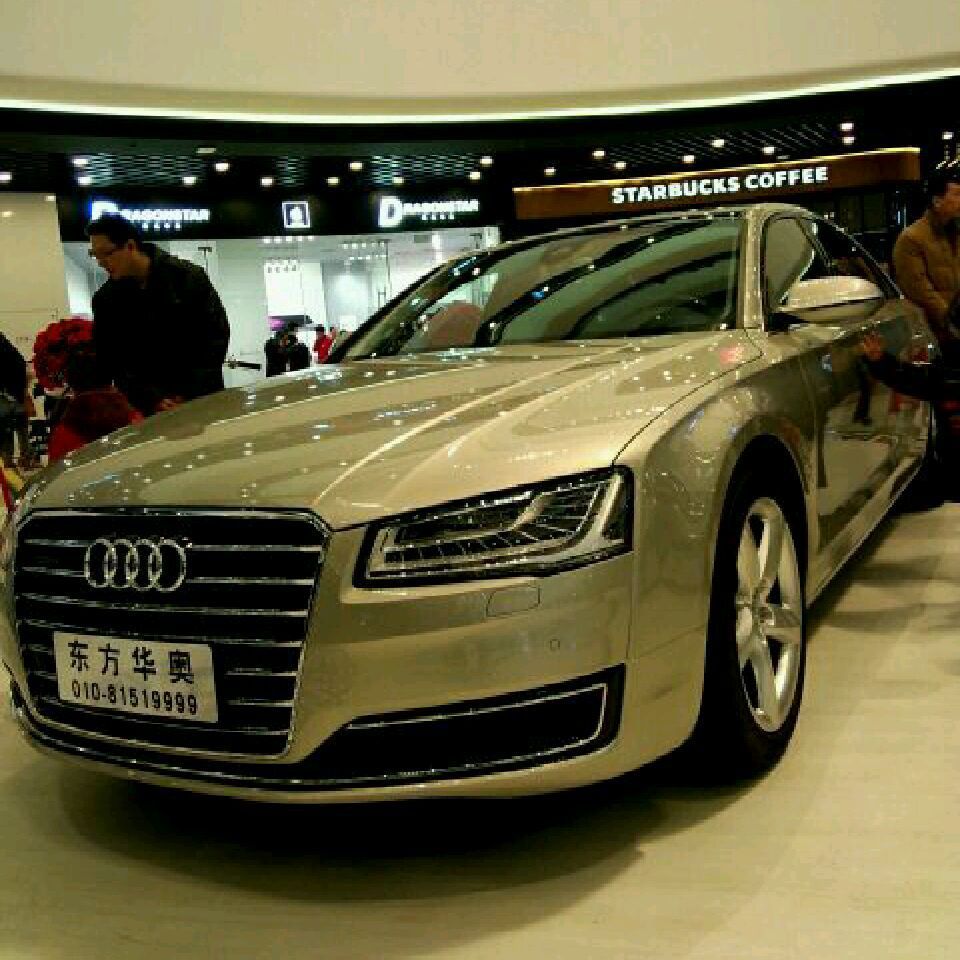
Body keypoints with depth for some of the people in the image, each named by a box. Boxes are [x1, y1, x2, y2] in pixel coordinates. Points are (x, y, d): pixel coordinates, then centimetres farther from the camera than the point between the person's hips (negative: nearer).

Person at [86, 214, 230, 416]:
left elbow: (217, 334, -3)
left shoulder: (188, 276, -4)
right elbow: (111, 361, 1)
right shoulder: (106, 299, 3)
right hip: (145, 410, 1)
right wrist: (151, 400, -13)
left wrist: (192, 394, -11)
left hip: (202, 400, -1)